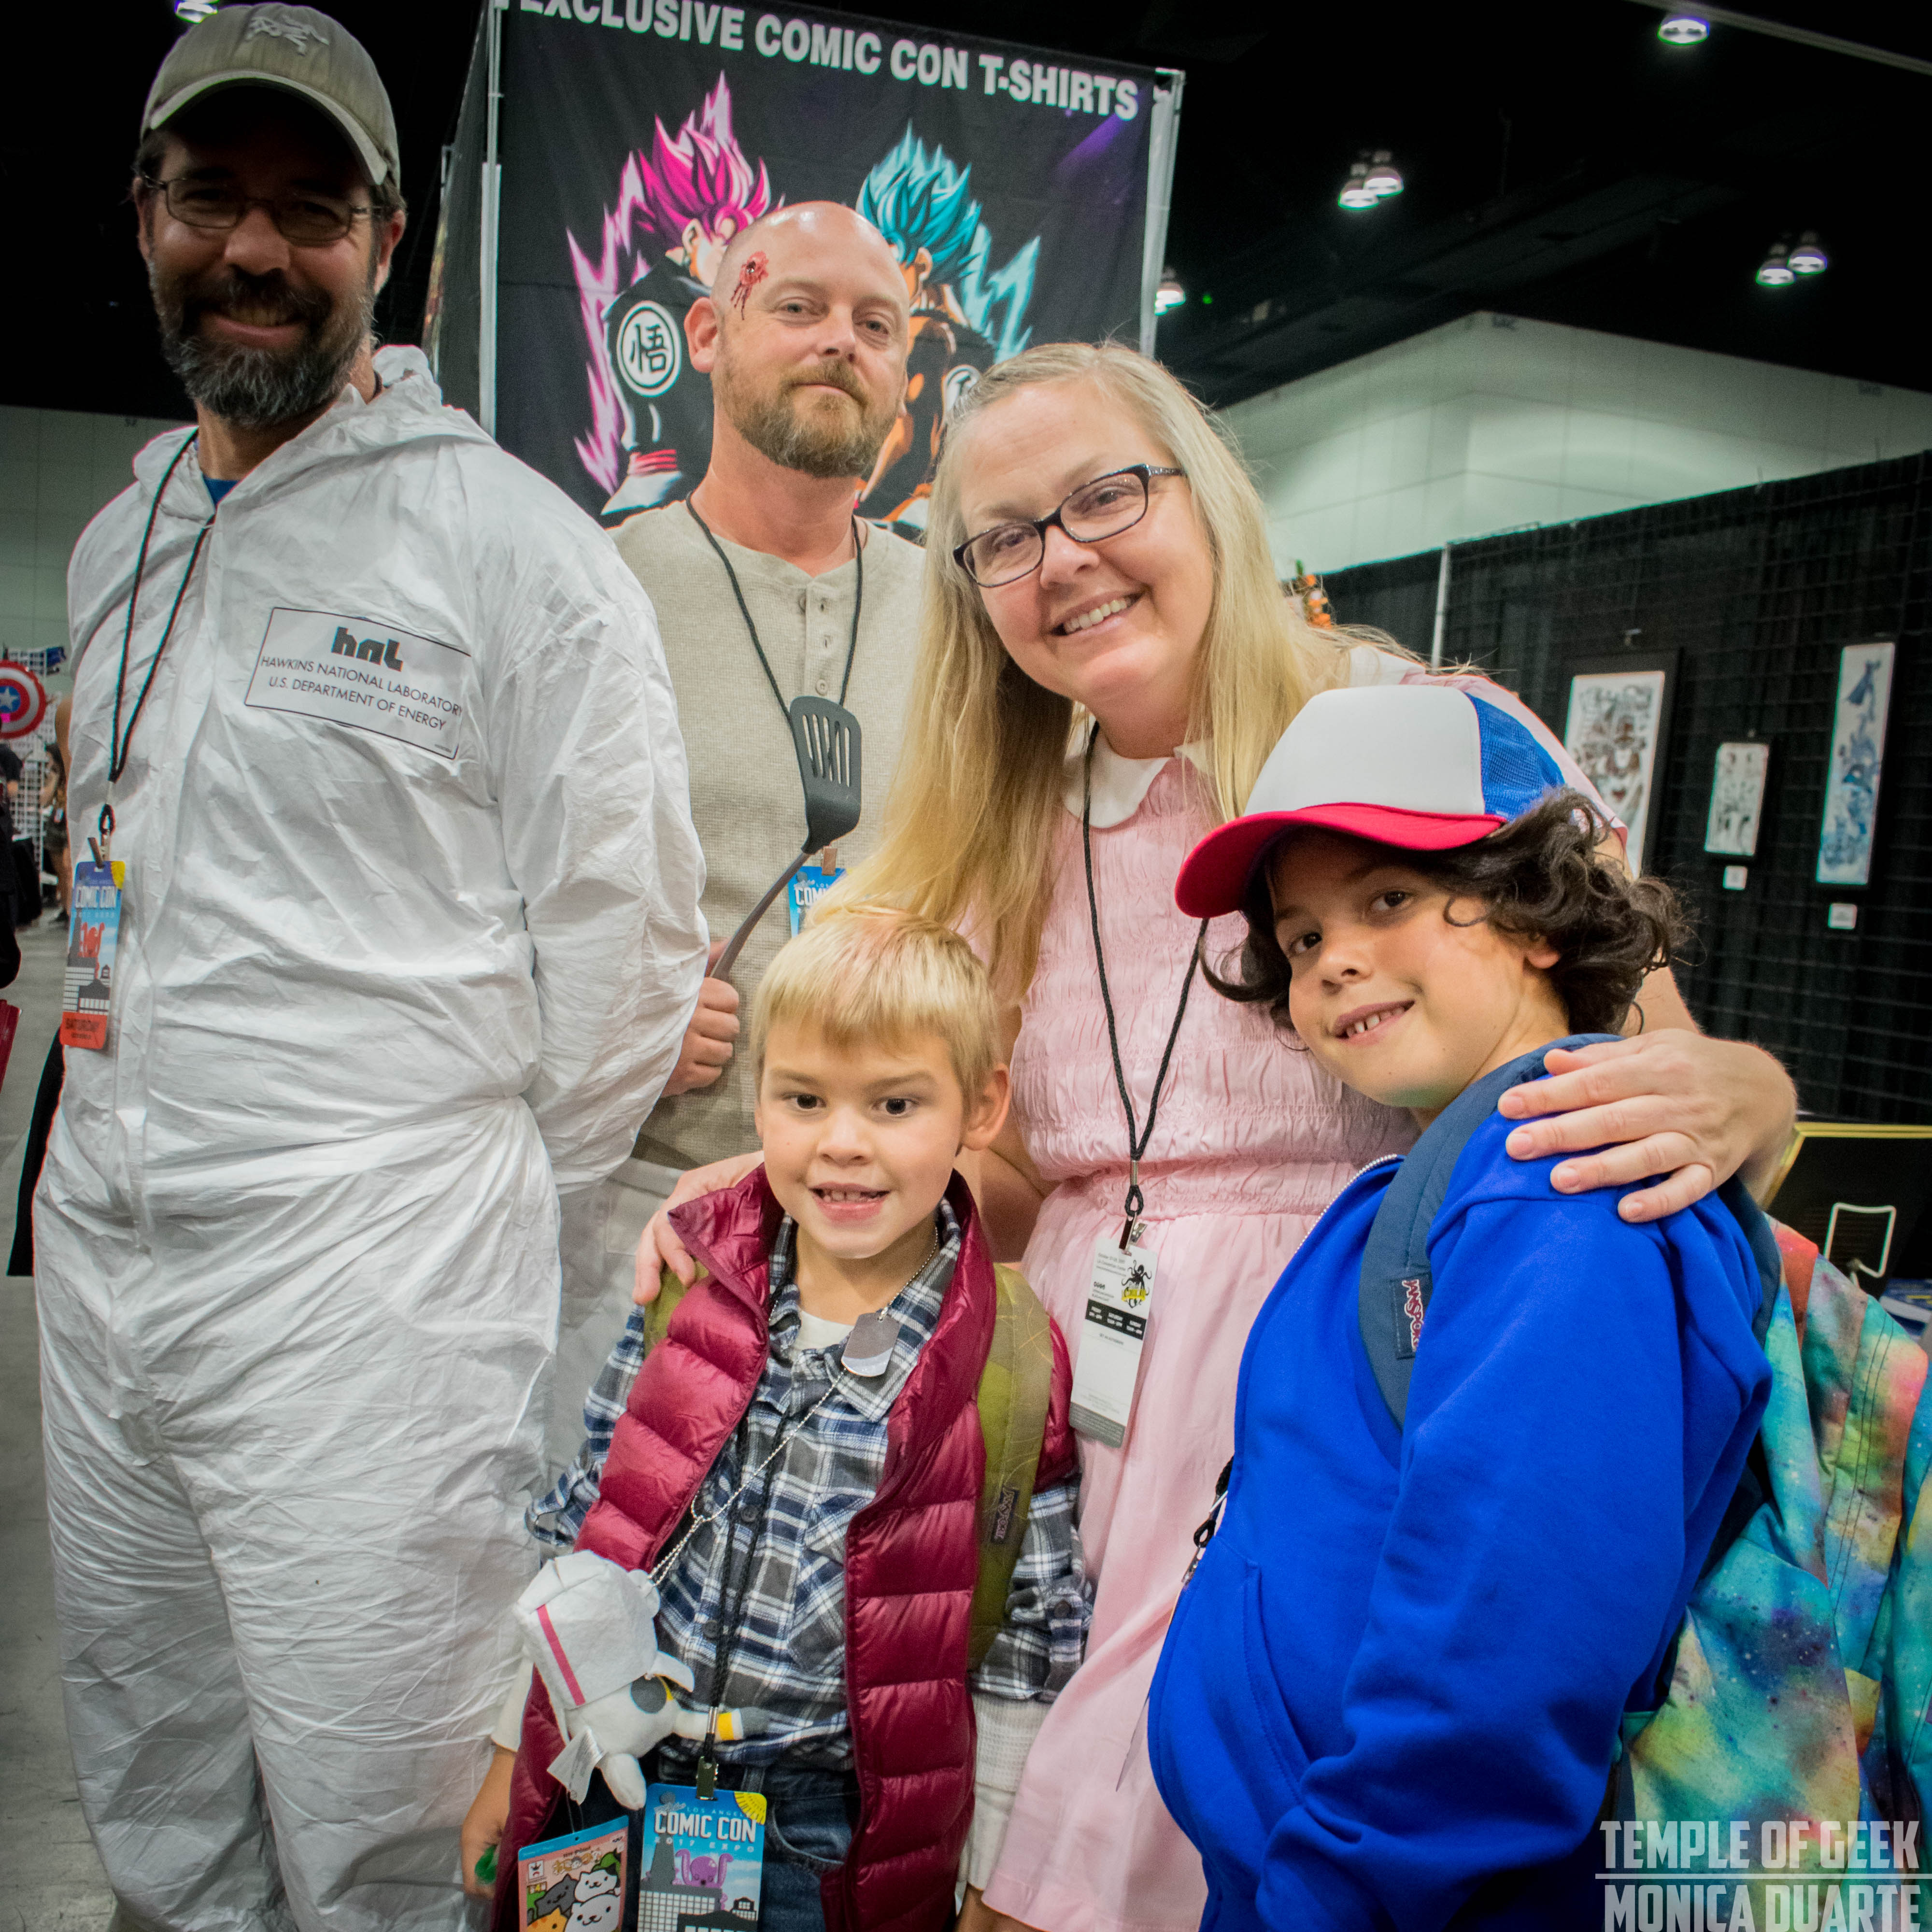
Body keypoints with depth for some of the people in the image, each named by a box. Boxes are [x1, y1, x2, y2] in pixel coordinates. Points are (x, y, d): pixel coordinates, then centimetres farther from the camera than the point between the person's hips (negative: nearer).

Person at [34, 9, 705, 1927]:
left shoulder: (509, 540, -9)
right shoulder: (116, 541, 14)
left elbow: (626, 929, -9)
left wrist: (484, 1196, -3)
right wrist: (117, 1136, 16)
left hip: (371, 1282, -7)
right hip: (101, 1260, 7)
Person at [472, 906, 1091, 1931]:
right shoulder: (691, 1282, -8)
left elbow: (1029, 1643, -7)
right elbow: (588, 1522, 3)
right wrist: (518, 1753, 9)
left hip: (831, 1844, -2)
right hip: (615, 1794, 3)